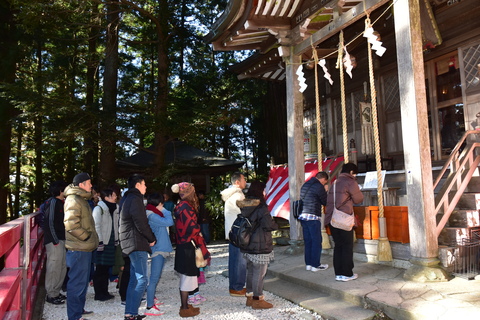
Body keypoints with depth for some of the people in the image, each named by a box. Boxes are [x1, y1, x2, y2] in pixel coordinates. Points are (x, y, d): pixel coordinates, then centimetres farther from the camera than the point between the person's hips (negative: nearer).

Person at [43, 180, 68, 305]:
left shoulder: (60, 203, 15)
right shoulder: (53, 202, -12)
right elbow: (49, 222, -17)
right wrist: (55, 240, -17)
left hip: (61, 240, 9)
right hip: (54, 241, -9)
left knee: (62, 266, 13)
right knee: (54, 267, -3)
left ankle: (56, 292, 24)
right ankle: (51, 295, 7)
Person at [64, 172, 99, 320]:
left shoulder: (82, 200, 17)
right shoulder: (73, 200, -16)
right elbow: (71, 224, -26)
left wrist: (92, 238, 17)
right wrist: (86, 236, -17)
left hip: (85, 248, 10)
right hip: (78, 249, -10)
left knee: (83, 281, 20)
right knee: (77, 283, -2)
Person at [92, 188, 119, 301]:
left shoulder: (115, 209, 13)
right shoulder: (99, 209, -10)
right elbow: (96, 226, -14)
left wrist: (116, 240, 15)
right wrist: (100, 242, -18)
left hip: (111, 243, 7)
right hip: (102, 243, -7)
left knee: (106, 268, 13)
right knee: (100, 269, -1)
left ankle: (104, 292, 22)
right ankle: (98, 294, 7)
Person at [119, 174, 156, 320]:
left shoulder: (127, 198, 19)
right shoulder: (135, 199, -13)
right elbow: (141, 224, -19)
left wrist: (150, 237, 15)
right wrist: (152, 239, -5)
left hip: (131, 243, 11)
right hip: (137, 244, -11)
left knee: (134, 279, 15)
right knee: (142, 280, -9)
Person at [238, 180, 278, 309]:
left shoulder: (245, 206, 6)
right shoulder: (261, 207, -18)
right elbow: (269, 225, -18)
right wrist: (276, 225, 2)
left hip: (248, 244, 8)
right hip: (260, 246, -8)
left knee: (250, 271, 17)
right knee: (259, 273, 2)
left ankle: (250, 296, 27)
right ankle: (257, 300, 10)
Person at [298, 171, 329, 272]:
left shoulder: (305, 185, 15)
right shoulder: (319, 186, -9)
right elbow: (326, 202, -2)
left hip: (302, 215, 8)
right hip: (313, 216, -8)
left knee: (308, 241, 12)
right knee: (316, 241, 1)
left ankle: (308, 264, 16)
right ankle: (315, 265, 5)